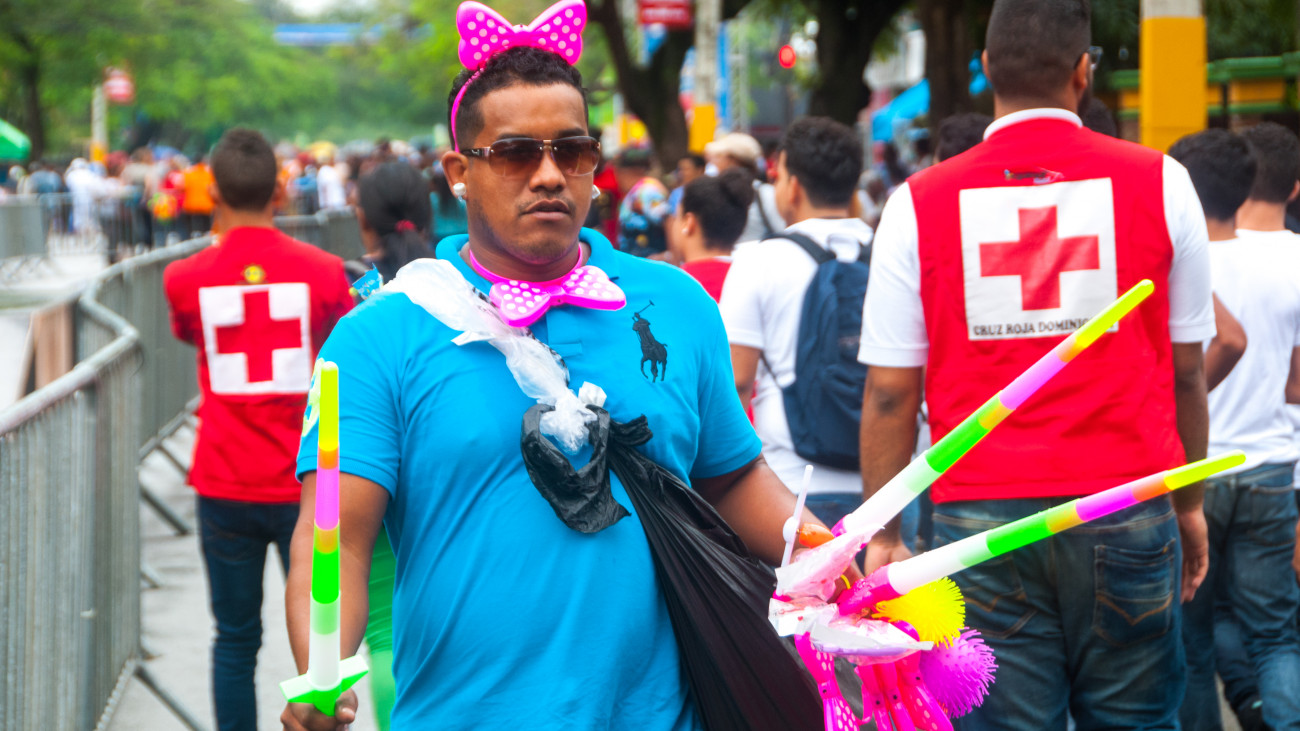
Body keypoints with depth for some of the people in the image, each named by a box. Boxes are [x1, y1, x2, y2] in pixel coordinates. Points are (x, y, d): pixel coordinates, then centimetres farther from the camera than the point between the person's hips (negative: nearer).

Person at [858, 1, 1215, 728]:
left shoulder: (920, 204, 1)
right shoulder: (1160, 183, 1)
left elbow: (889, 394, 1)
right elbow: (1187, 371, 7)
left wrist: (883, 537, 8)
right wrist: (1189, 503, 17)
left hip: (980, 516, 0)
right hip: (1127, 507, 0)